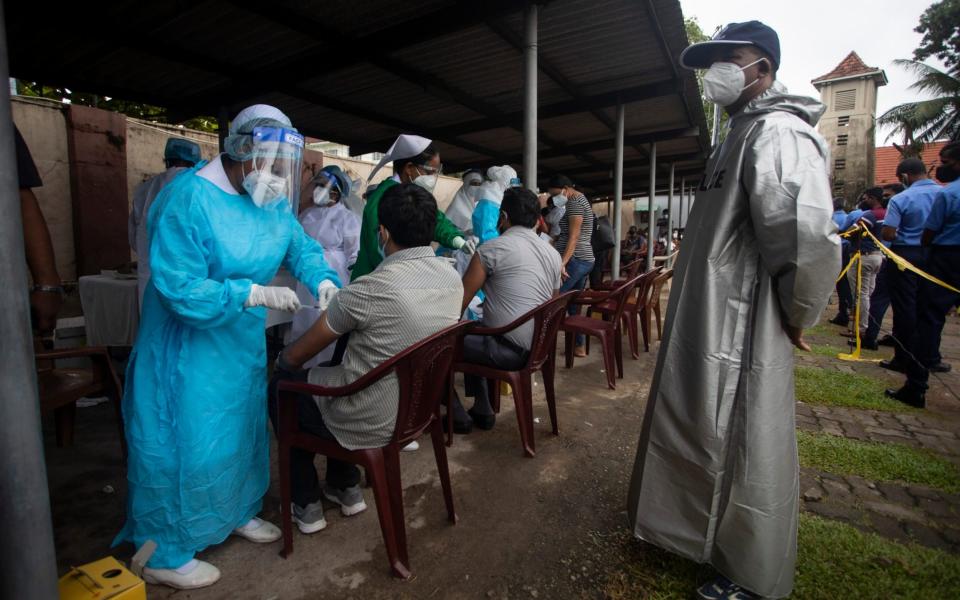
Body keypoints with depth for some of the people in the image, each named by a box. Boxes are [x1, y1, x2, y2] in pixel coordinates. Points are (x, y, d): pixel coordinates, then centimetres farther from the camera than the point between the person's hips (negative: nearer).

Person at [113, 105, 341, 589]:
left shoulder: (273, 199, -2)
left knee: (243, 428, 19)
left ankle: (238, 512, 41)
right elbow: (180, 288, -27)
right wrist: (256, 295, -33)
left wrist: (324, 279, -19)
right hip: (188, 343, -7)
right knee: (186, 440, 2)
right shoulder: (187, 199, -24)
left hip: (242, 338, 7)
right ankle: (164, 555, 24)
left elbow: (301, 247, 1)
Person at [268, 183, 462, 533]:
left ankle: (307, 505, 29)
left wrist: (282, 360, 12)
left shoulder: (369, 289, -27)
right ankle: (346, 489, 36)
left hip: (371, 424, -6)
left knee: (280, 386, 20)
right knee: (335, 372, 30)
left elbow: (299, 354, -11)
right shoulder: (452, 277, -7)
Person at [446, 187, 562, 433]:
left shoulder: (491, 248, -11)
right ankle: (482, 411, 29)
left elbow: (460, 302, -9)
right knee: (472, 335, 29)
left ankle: (459, 417, 15)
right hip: (538, 347, 8)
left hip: (507, 350, -8)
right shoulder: (553, 254, 10)